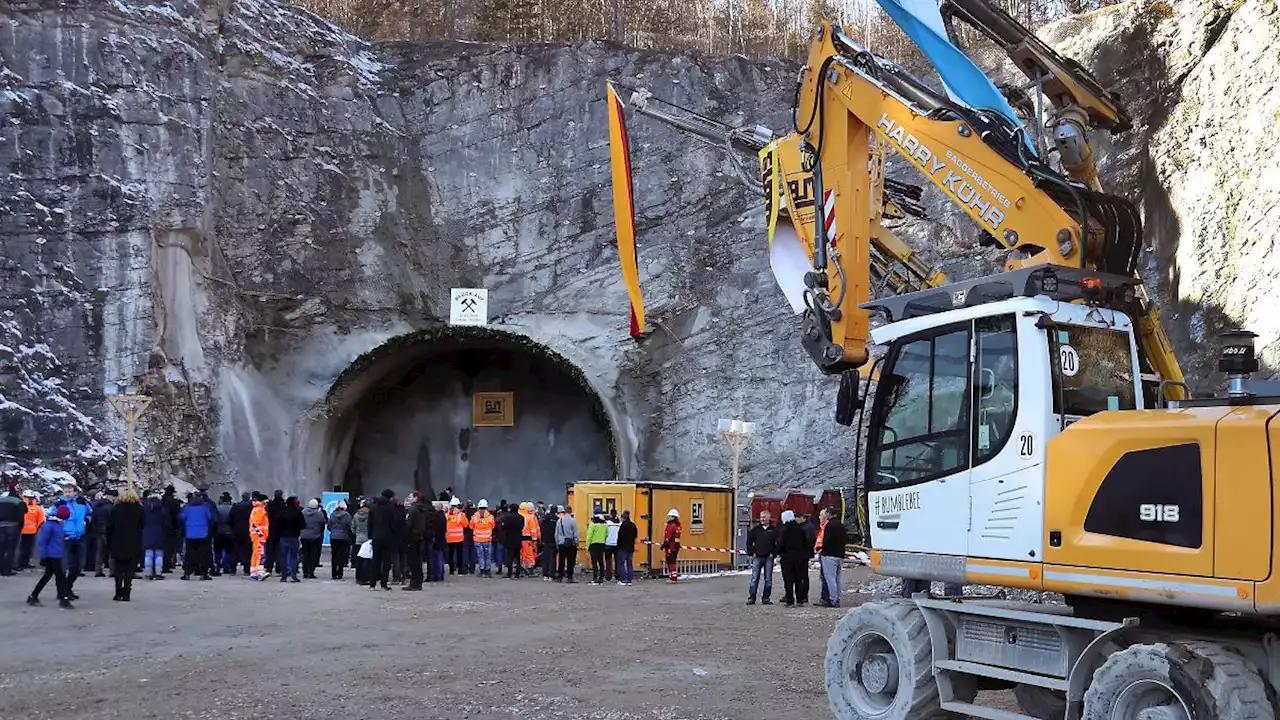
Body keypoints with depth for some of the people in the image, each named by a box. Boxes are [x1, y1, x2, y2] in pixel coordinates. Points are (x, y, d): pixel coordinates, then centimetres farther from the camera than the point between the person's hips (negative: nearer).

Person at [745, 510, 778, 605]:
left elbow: (778, 543, 5)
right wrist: (751, 553, 3)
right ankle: (751, 598, -2)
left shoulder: (774, 530, 4)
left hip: (769, 558, 0)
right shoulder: (755, 529, 8)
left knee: (768, 579, 3)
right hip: (757, 557, 0)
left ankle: (766, 598, 10)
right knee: (754, 579, -3)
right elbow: (749, 542, 11)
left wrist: (773, 553, -4)